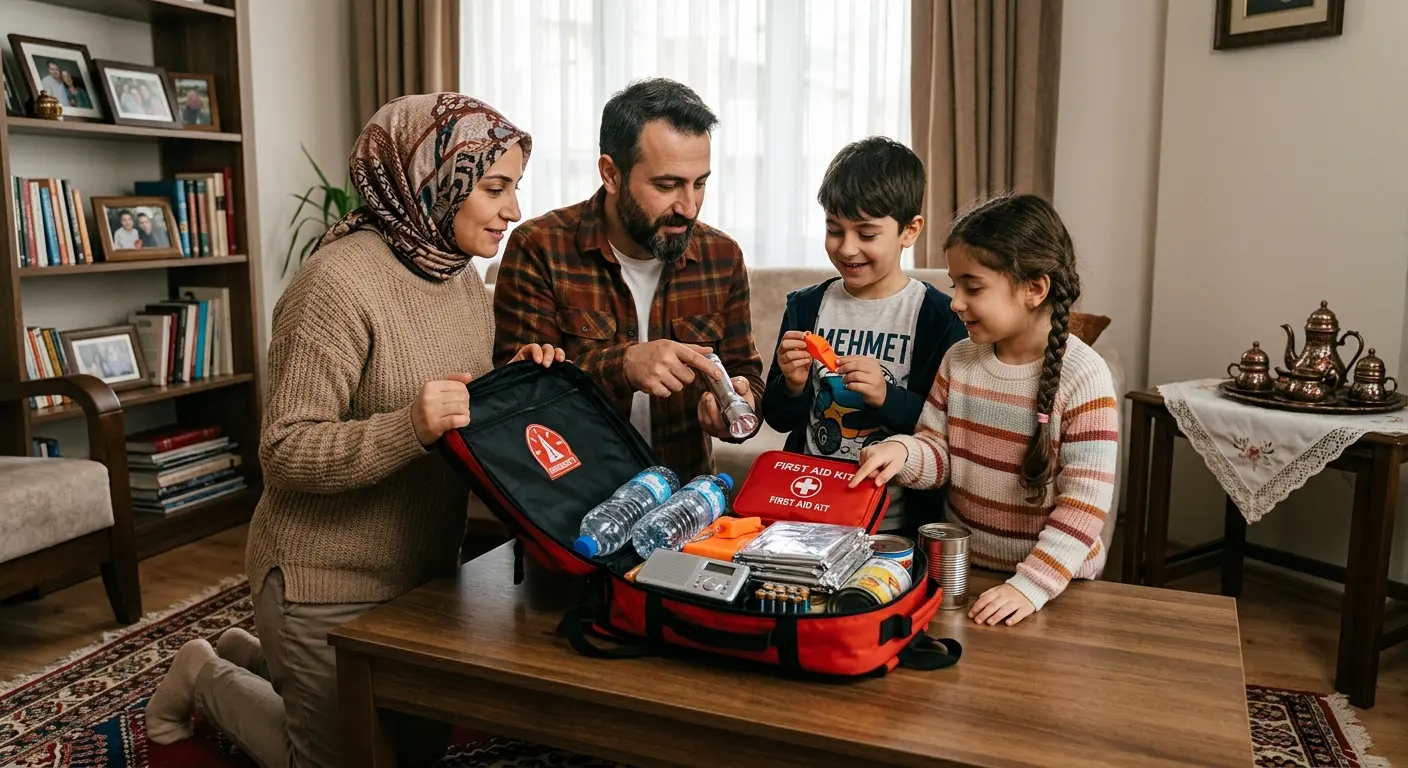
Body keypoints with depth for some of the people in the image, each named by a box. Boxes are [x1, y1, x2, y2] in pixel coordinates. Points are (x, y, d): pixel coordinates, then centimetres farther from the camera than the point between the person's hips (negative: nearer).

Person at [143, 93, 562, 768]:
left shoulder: (463, 277, 2)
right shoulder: (341, 281, -23)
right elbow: (286, 453, -24)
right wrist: (411, 426, -38)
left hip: (427, 571, 8)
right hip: (329, 585, -8)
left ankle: (255, 657, 41)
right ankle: (206, 680, 35)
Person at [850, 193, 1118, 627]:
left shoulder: (1083, 377, -14)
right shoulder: (958, 360, 1)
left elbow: (1084, 504, -16)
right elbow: (937, 452, 6)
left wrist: (1030, 585, -22)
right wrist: (903, 451, -16)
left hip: (1054, 583, -3)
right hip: (962, 567, 4)